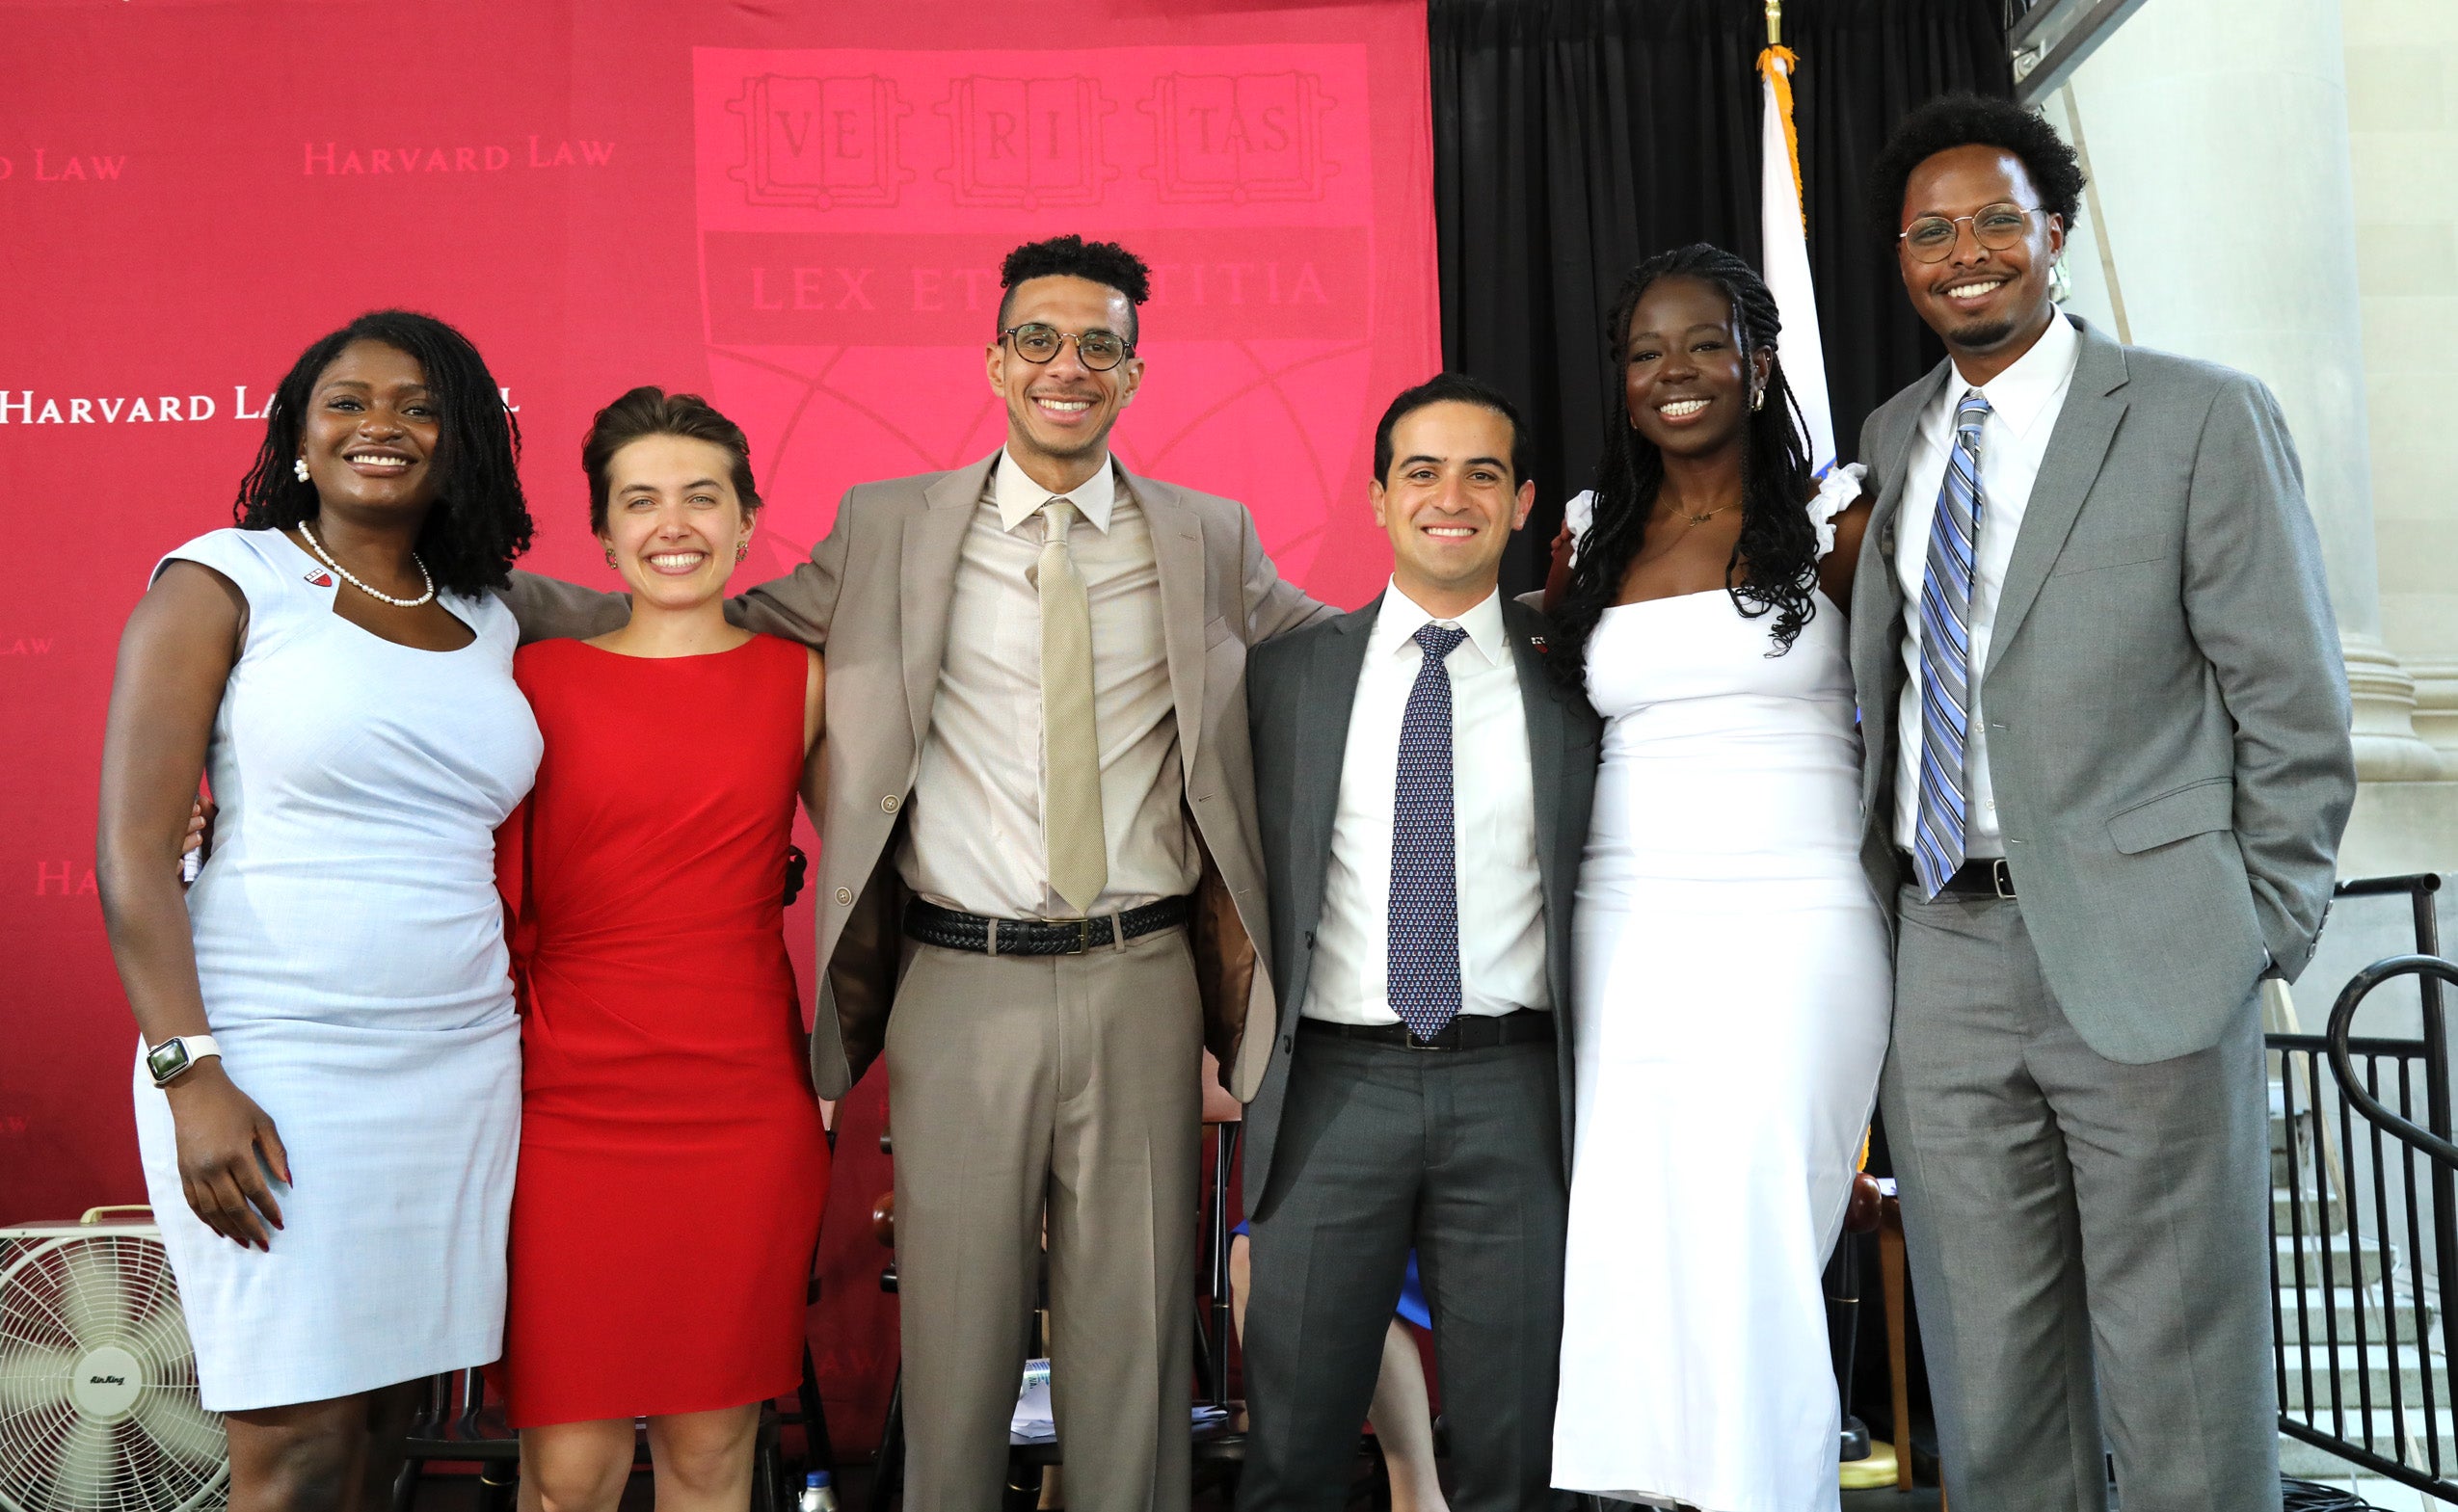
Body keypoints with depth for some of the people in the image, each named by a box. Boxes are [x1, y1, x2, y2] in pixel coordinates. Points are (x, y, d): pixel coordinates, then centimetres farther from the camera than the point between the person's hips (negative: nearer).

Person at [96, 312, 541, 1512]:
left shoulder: (488, 622, 14)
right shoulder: (223, 581, 0)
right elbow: (133, 850, -6)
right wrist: (189, 1074, -14)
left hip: (460, 1071, 5)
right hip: (272, 1064, -4)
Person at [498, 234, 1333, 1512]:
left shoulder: (1211, 541, 7)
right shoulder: (886, 528, 4)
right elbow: (725, 625, 10)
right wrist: (477, 582, 4)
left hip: (1140, 981, 1)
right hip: (962, 986, 0)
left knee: (1133, 1326, 10)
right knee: (956, 1328, 9)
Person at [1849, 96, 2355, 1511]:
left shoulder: (2201, 416, -2)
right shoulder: (1892, 437, 12)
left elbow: (2294, 705, -3)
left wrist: (2262, 939, -6)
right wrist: (1881, 891, 8)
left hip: (2140, 954, -4)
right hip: (1947, 956, 4)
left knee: (2185, 1381, 7)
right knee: (1990, 1392, 13)